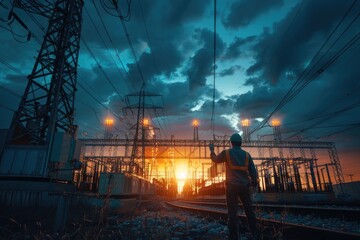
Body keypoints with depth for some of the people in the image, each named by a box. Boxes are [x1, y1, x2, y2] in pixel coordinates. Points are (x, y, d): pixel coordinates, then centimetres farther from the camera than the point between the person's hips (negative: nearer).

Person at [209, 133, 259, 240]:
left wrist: (212, 150, 28)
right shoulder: (247, 154, 2)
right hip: (244, 186, 3)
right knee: (249, 210, 14)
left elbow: (216, 159, 13)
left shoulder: (226, 152, -5)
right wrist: (254, 183, 17)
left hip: (232, 186, -3)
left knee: (232, 212, 2)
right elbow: (253, 171, 2)